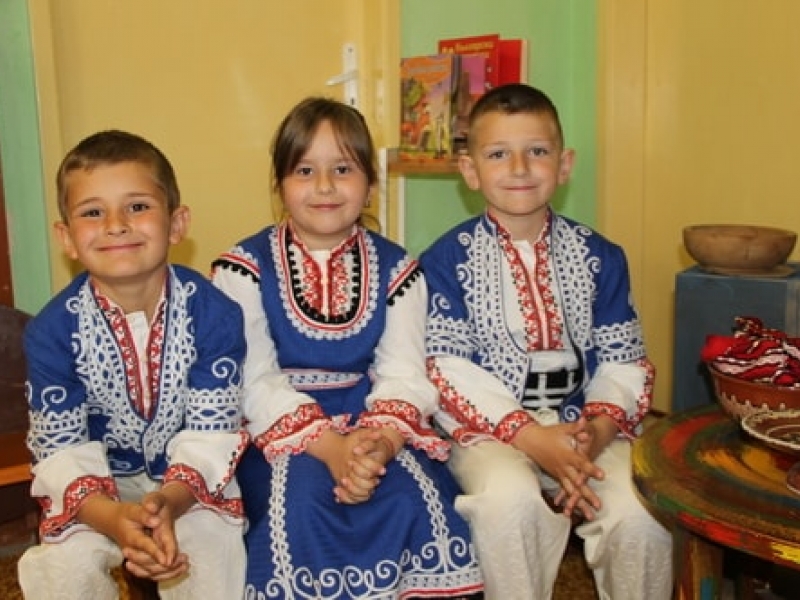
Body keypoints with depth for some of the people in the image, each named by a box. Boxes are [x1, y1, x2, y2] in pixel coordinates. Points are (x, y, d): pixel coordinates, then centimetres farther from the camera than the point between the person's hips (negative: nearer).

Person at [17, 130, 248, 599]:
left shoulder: (214, 313, -18)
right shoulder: (52, 330, -15)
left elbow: (211, 428, -15)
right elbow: (60, 444, -14)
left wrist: (170, 502, -34)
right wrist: (112, 518, -33)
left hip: (193, 478, 0)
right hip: (98, 483, 1)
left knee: (212, 562, -22)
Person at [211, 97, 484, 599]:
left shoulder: (396, 269, 5)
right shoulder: (245, 270, -1)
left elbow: (404, 375, -5)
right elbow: (256, 382, -11)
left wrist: (382, 443, -26)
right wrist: (328, 445, -25)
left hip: (376, 429, 2)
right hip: (279, 434, -1)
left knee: (415, 493, -25)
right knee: (301, 495, -30)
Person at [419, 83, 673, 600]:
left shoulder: (600, 257, 8)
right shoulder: (446, 260, -1)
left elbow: (623, 359, 6)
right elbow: (448, 368, -8)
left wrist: (599, 428, -15)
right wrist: (530, 436, -19)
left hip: (586, 427, 3)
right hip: (489, 428, -2)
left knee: (641, 510, -24)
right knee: (510, 497, -33)